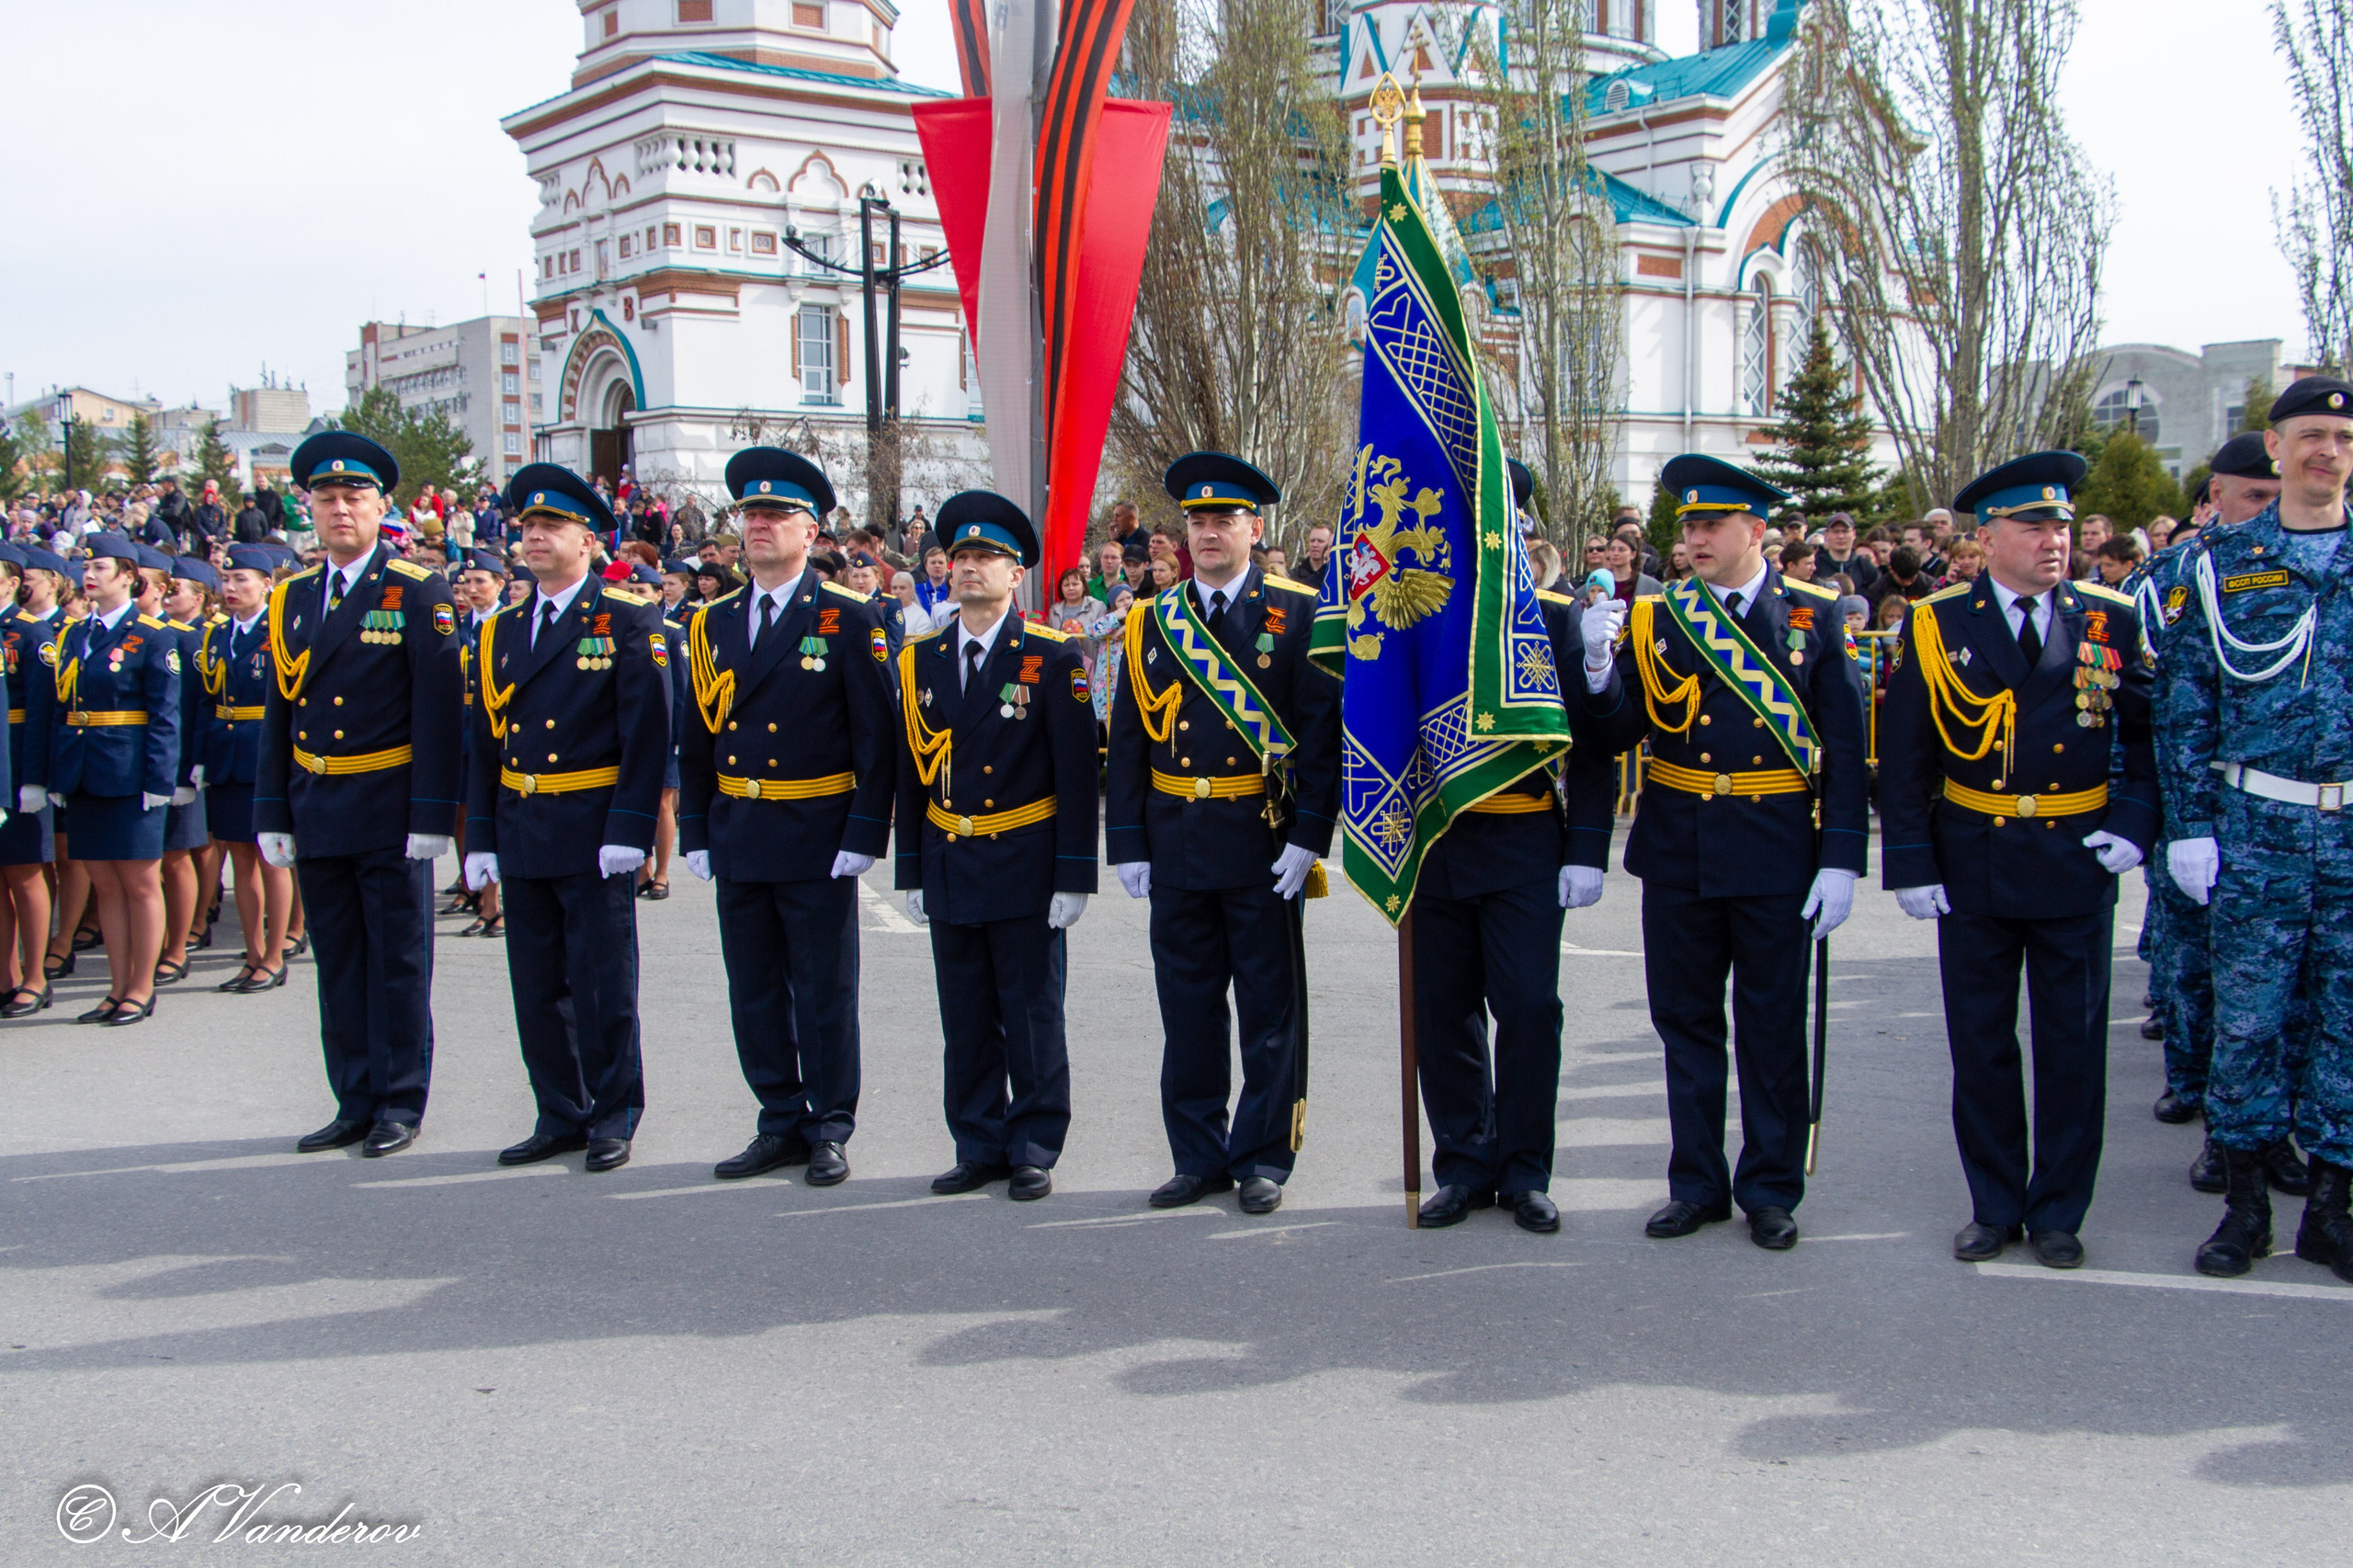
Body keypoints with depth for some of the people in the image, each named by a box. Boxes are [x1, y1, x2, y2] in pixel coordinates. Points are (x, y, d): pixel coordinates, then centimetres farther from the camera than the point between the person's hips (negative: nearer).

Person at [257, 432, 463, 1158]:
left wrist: (431, 816, -15)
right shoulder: (291, 599, 10)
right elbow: (278, 715, 11)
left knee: (398, 962, 3)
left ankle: (400, 1105, 13)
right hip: (315, 811, 5)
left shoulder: (420, 593, -6)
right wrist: (272, 814, 6)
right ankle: (356, 1102, 22)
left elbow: (437, 711, -11)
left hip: (388, 809, -5)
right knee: (338, 963, 12)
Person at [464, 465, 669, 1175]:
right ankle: (560, 1116, 23)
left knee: (602, 985, 2)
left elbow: (647, 731, -11)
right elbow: (485, 739, 13)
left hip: (594, 835, -6)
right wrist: (481, 837, 7)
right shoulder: (501, 630, 13)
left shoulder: (629, 620, -5)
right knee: (537, 987, 11)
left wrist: (628, 829, -17)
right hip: (520, 835, 6)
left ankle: (613, 1118, 15)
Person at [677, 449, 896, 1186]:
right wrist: (695, 833, 7)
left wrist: (864, 835, -13)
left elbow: (877, 736, -8)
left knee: (824, 993, 4)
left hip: (817, 839, -5)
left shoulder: (850, 619, -5)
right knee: (754, 993, 11)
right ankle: (780, 1124, 24)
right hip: (736, 839, 5)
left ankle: (830, 1131, 16)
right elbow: (696, 738, 13)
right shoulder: (713, 624, 10)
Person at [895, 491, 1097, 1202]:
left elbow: (1076, 776, -7)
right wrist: (911, 871, 8)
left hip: (1024, 867, -4)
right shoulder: (920, 661, 7)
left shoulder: (1053, 658, -5)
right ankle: (979, 1146, 22)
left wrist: (1073, 875, -10)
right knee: (965, 1019, 10)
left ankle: (1034, 1149, 16)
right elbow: (911, 774, 10)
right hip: (948, 868, 4)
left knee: (1031, 1016, 4)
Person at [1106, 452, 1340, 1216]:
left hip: (1263, 843, -3)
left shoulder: (1297, 615, -1)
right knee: (1188, 1009, 10)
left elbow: (1325, 729, -5)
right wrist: (1127, 843, 4)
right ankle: (1199, 1156, 21)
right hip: (1176, 844, 3)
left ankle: (1262, 1157, 17)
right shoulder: (1151, 623, 9)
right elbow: (1128, 740, 9)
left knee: (1270, 1009, 5)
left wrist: (1309, 835, -12)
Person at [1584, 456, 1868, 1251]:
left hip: (1775, 853, -2)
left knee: (1772, 1028, 7)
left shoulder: (1814, 618, 0)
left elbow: (1845, 748, -1)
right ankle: (1697, 1184, 23)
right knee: (1686, 1022, 10)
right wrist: (1600, 669, -22)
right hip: (1678, 851, 2)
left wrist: (1841, 859, -7)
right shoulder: (1656, 618, 4)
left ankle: (1771, 1190, 20)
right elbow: (1623, 729, -2)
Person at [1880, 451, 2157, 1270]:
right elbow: (1903, 757, -1)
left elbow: (2152, 734, 8)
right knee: (1980, 1045, 8)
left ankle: (2058, 1211, 21)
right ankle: (1994, 1206, 23)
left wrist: (2135, 821, -6)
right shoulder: (1936, 626, -2)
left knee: (2073, 1043, 7)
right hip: (1972, 862, 0)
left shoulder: (2113, 621, 1)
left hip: (2077, 863, 1)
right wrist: (1910, 862, -6)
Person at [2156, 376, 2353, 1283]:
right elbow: (2184, 704, 4)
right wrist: (2191, 825, -2)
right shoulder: (2224, 563, 3)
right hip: (2255, 825, -1)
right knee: (2248, 1012, 3)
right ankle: (2245, 1199, 16)